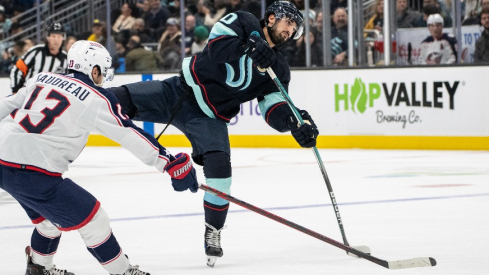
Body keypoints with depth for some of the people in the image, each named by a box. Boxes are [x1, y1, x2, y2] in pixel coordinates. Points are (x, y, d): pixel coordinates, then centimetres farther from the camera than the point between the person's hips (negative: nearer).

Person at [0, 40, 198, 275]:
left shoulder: (42, 79, 14)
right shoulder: (97, 99, -3)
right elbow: (134, 138, -4)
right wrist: (173, 163, -2)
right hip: (33, 173, -7)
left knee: (50, 214, 30)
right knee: (90, 217, 6)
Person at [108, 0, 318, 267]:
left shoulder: (278, 70, 5)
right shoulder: (243, 24, -4)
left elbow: (276, 112, -2)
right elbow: (216, 46, -20)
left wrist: (296, 122, -22)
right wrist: (248, 47, -35)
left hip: (209, 117, 2)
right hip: (181, 91, -2)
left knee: (219, 167, -16)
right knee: (123, 99, -18)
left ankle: (213, 232, -1)